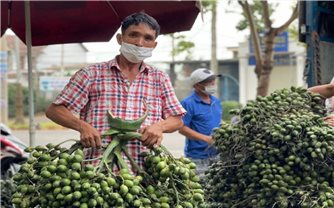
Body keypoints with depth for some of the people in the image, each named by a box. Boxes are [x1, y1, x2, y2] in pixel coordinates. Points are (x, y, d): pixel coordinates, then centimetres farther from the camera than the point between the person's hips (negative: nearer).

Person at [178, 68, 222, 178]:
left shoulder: (216, 101, 13)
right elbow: (182, 128, -15)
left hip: (216, 154, 7)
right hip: (198, 156, -7)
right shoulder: (188, 103, -11)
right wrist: (207, 139, -19)